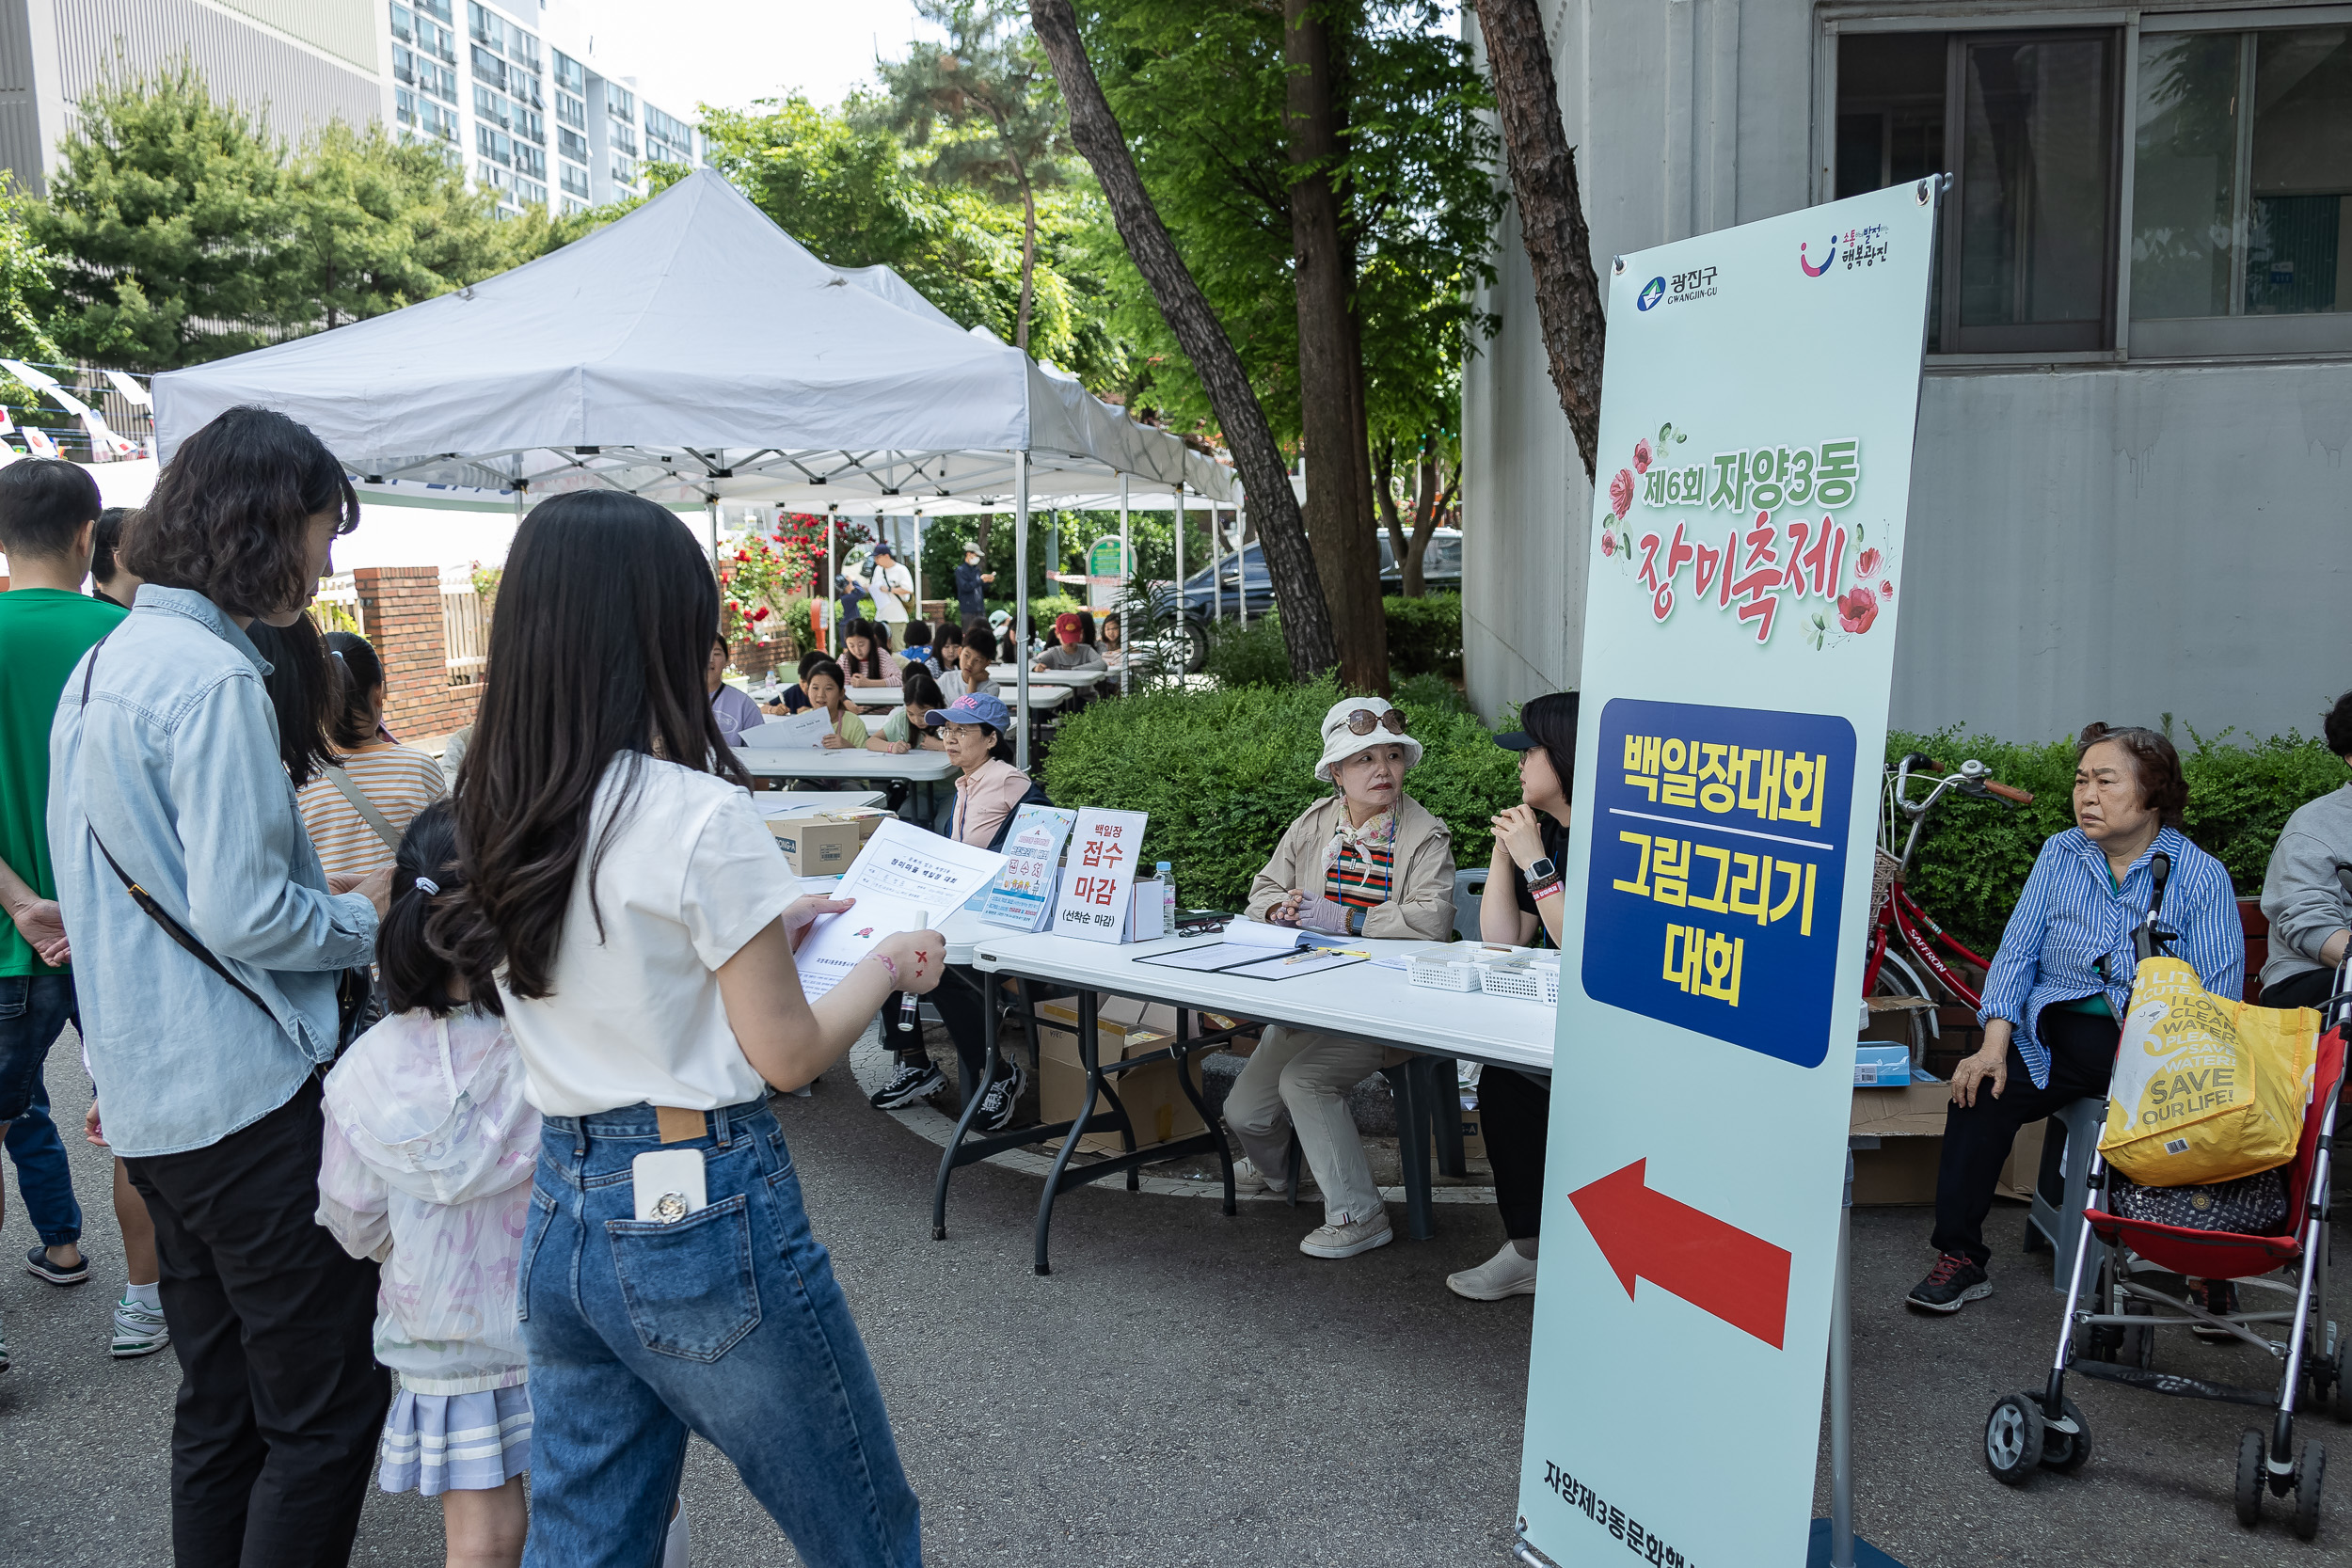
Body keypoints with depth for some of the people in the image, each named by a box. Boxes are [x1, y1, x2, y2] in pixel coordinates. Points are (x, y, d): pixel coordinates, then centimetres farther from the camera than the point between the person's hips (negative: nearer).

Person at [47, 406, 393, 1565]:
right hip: (246, 1092, -10)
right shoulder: (214, 679, -17)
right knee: (328, 1407, 0)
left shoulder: (103, 664, 13)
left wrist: (308, 886, 14)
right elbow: (242, 916, -21)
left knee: (219, 1404, 19)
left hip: (148, 1095, 10)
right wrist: (366, 915, -5)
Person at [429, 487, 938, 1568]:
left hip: (562, 1215, 8)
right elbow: (788, 1055, -12)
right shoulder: (701, 816, -19)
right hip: (704, 1216, -7)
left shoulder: (501, 819, 3)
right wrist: (888, 963, 4)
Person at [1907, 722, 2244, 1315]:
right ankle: (1960, 1260, -11)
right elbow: (2017, 952, 5)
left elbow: (2218, 998, -6)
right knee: (1979, 1092, -22)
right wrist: (1994, 1047, -9)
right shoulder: (2060, 854, 9)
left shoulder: (2201, 876, -1)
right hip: (2060, 1035, 2)